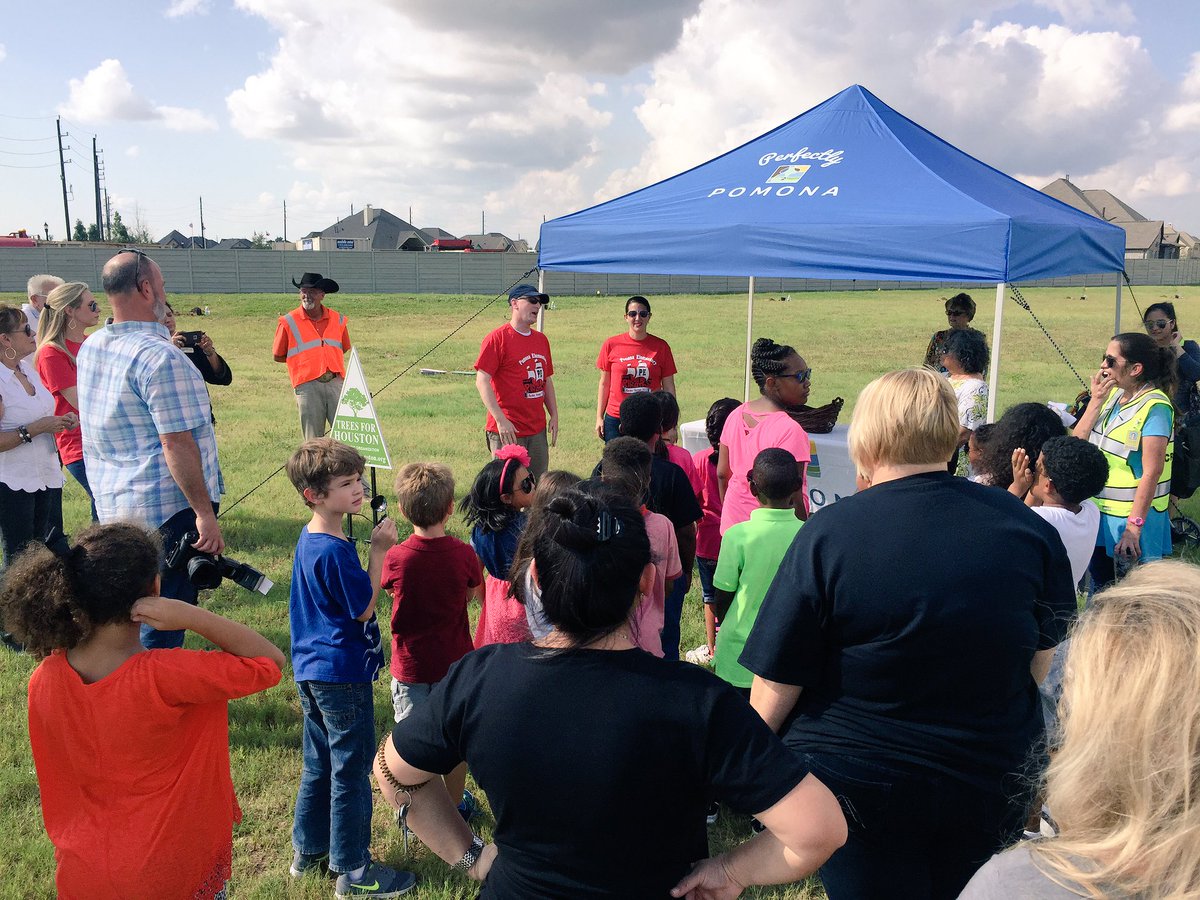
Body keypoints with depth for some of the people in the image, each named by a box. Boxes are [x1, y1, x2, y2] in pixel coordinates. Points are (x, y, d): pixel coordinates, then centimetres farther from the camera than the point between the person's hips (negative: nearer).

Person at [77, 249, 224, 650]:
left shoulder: (90, 348, 9)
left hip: (112, 507, 9)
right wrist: (206, 513, -21)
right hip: (168, 507, -9)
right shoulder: (160, 356, -19)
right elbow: (177, 442, -23)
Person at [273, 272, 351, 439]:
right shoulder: (289, 322, 4)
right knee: (314, 441, 1)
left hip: (336, 383, 2)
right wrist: (305, 358, 6)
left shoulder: (338, 319, 11)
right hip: (308, 386, -2)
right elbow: (278, 356, 11)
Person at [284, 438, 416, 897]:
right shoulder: (333, 550, -25)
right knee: (351, 772, 3)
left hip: (311, 671, 10)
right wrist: (379, 550, -17)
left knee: (319, 765, 21)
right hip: (343, 674, -10)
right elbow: (364, 607, -17)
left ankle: (309, 850, 35)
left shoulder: (308, 541, 6)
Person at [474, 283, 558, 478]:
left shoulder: (541, 339, 14)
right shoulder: (497, 338, -8)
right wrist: (500, 419, -20)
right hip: (508, 431, -7)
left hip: (538, 430, 7)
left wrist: (554, 416, 13)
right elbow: (482, 381, -13)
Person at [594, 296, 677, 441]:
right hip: (616, 419, 0)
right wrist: (599, 417, 6)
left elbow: (668, 386, 6)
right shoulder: (612, 345, 2)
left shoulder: (661, 346, 2)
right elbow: (604, 384, 8)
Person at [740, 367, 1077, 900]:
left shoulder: (828, 535, -20)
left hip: (857, 786, -3)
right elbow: (1043, 657, 7)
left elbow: (776, 684, -15)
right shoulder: (1028, 529, -7)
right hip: (992, 786, 4)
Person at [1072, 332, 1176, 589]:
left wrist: (1133, 528, -23)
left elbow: (1152, 472, -20)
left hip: (1133, 516, -7)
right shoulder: (1112, 395, 5)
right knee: (1099, 584, 18)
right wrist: (1096, 401, -9)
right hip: (1099, 510, 7)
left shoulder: (1154, 407, -16)